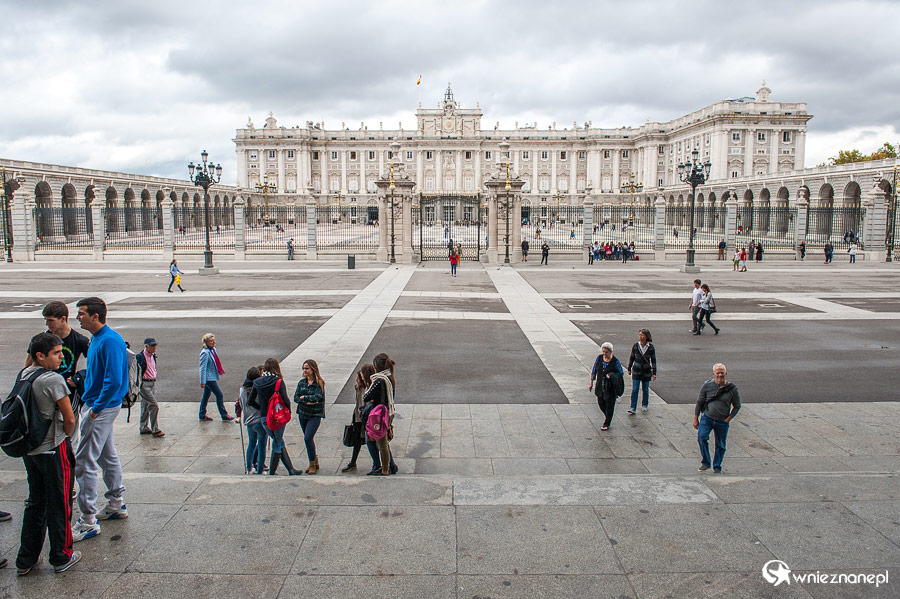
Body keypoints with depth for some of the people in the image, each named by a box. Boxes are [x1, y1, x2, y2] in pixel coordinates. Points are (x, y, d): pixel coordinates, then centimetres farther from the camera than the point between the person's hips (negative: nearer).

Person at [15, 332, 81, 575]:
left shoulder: (22, 375, 3)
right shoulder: (54, 379, -20)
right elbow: (70, 420, -16)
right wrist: (64, 436, 5)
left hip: (29, 450, 7)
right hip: (53, 450, -7)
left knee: (35, 503, 19)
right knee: (59, 505, 7)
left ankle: (26, 560, 25)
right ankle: (61, 557, 19)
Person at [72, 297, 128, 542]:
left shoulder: (110, 341, -21)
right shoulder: (97, 339, 10)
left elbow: (114, 380, -27)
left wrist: (96, 408, -20)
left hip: (101, 408, -10)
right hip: (96, 405, 10)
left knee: (84, 462, -6)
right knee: (107, 456, 19)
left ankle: (88, 522, 0)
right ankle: (117, 505, 32)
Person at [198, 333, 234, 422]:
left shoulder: (213, 349, 7)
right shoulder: (205, 353, -20)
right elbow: (202, 368, -19)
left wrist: (220, 370, 29)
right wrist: (202, 382, -19)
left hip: (212, 377, 9)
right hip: (209, 378, -9)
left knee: (206, 396, 15)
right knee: (219, 395, -5)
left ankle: (202, 416, 25)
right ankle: (224, 416, 2)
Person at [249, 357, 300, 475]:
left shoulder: (257, 382, 1)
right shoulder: (278, 382, -11)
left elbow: (250, 402, 5)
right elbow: (286, 401, -17)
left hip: (263, 418, 4)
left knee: (279, 442, 17)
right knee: (277, 444, 11)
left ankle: (291, 470, 17)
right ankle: (272, 472, 16)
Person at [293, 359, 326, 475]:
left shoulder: (319, 383, -8)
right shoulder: (301, 382, 7)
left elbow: (317, 397, -20)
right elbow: (296, 397, 0)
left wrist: (303, 397, -8)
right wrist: (307, 402, -16)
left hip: (315, 415, -6)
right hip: (302, 413, 6)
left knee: (308, 438, -16)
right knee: (308, 438, 13)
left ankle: (312, 464, -3)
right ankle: (315, 461, 29)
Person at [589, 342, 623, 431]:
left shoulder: (615, 361, -13)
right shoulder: (599, 358, -2)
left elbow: (620, 373, -3)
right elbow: (594, 371, 8)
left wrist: (611, 375, -21)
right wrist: (591, 383, 7)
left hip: (611, 387, -4)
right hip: (600, 386, 4)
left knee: (609, 405, 3)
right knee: (600, 403, 14)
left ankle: (607, 424, 16)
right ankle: (607, 416, 42)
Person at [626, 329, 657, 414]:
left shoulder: (651, 347, -9)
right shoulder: (635, 346, -6)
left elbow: (653, 360, -2)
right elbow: (632, 358, 6)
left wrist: (654, 373, -3)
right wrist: (629, 368, 12)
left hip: (646, 372, 0)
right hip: (636, 371, 0)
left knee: (645, 390, 12)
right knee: (634, 390, -4)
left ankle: (644, 405, 32)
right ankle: (633, 407, -1)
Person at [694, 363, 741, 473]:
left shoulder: (732, 389, -5)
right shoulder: (707, 385, -5)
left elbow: (737, 406, 8)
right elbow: (699, 402, 5)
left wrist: (728, 419, -4)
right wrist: (696, 419, 5)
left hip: (722, 421, 1)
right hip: (707, 417, 0)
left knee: (720, 445, 7)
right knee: (701, 436, -21)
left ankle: (717, 467, 26)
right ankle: (705, 463, -6)